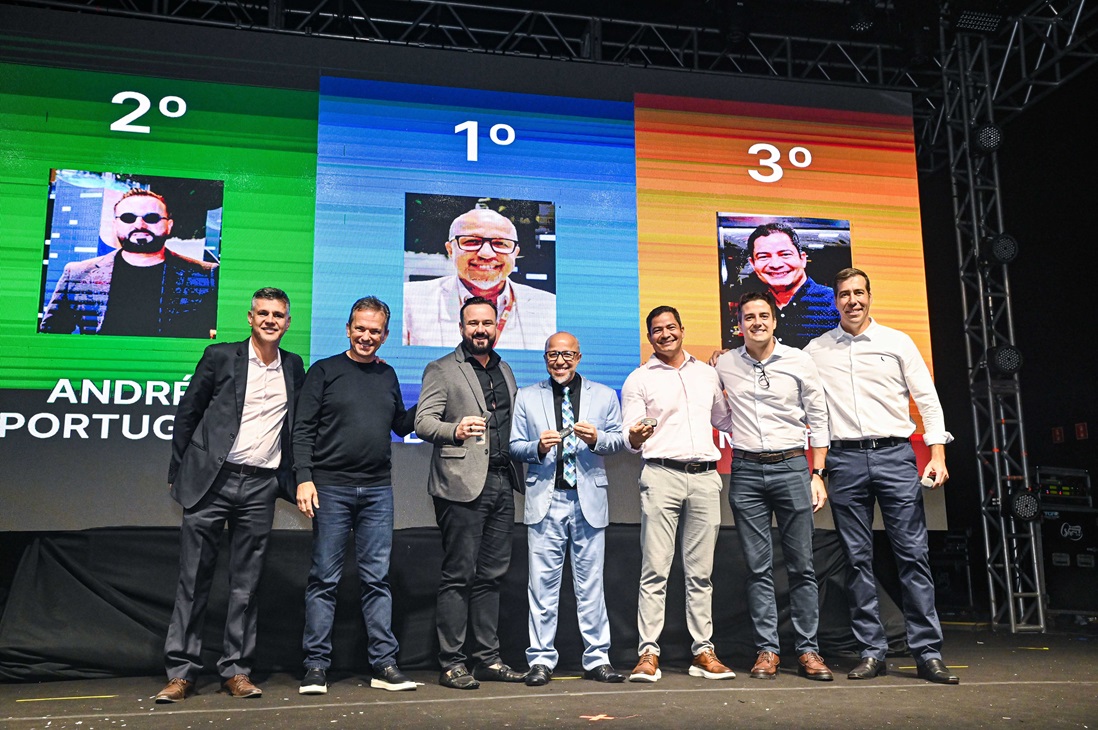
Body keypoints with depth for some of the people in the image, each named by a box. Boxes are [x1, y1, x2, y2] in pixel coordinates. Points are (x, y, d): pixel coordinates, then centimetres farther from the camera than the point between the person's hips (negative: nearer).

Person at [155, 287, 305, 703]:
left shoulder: (294, 368, 10)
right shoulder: (221, 357, 2)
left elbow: (299, 424, 18)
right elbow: (188, 414, 5)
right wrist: (178, 472, 3)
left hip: (260, 486, 2)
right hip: (211, 481, -2)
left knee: (246, 584, 6)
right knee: (194, 579, 2)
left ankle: (237, 670, 15)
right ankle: (181, 672, 11)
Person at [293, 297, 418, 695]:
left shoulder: (388, 375, 14)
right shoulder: (324, 371, 2)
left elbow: (402, 425, 21)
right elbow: (304, 429, -2)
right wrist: (304, 477, -12)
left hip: (378, 490, 3)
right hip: (331, 488, -3)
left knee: (377, 579, 5)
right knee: (324, 579, 1)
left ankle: (384, 664, 10)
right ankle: (316, 666, 10)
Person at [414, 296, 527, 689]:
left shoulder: (505, 370, 20)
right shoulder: (441, 369, 2)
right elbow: (423, 421, -8)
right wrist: (455, 429, -25)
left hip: (501, 483, 6)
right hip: (462, 484, -6)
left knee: (491, 575, 10)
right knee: (458, 576, -3)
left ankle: (487, 658, 18)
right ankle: (451, 664, 5)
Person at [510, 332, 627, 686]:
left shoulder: (604, 395, 13)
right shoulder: (527, 397, 11)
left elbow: (620, 438, 8)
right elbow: (515, 445, 7)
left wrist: (596, 439, -12)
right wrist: (537, 447, -13)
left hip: (589, 499, 1)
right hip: (545, 500, 0)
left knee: (590, 583, 5)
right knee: (543, 583, 1)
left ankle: (597, 659, 14)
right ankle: (541, 660, 10)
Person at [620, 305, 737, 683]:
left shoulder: (707, 372, 17)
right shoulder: (638, 380, 7)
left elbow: (724, 420, 29)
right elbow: (630, 442, 1)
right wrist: (637, 436, -20)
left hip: (705, 477, 3)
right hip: (661, 475, -3)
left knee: (701, 572, 6)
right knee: (655, 569, -6)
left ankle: (703, 652, 12)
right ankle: (648, 653, -3)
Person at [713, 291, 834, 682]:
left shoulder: (799, 362, 3)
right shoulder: (724, 365, 6)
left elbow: (818, 420, 5)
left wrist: (817, 474, 1)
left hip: (791, 466, -1)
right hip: (746, 471, 1)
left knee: (801, 565, 2)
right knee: (758, 566, 4)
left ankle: (808, 649, 11)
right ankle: (767, 650, 11)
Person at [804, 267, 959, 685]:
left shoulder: (897, 342, 8)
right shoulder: (816, 350, 9)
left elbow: (927, 399, 7)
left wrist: (937, 454, -2)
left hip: (895, 455, -1)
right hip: (846, 460, 1)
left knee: (912, 553, -3)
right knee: (858, 558, 3)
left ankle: (927, 653, 4)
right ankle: (872, 653, 11)